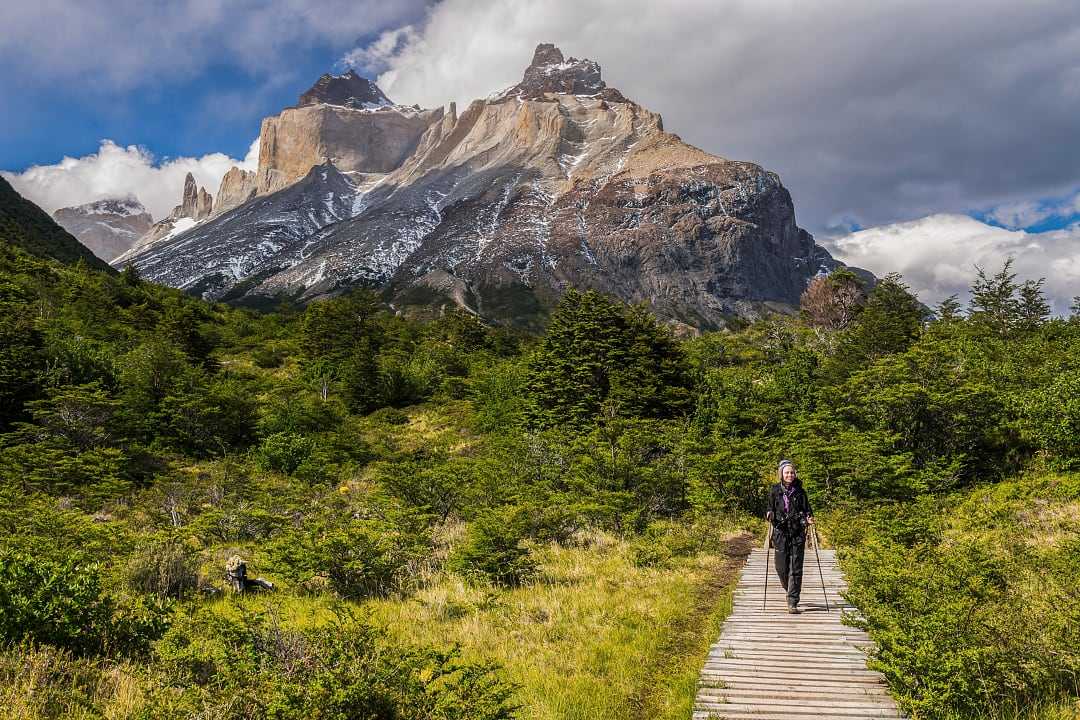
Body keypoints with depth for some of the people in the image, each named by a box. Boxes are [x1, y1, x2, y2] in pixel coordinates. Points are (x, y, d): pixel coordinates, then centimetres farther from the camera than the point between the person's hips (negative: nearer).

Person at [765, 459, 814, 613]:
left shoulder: (800, 491, 3)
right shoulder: (774, 491, 4)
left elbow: (806, 510, 7)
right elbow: (770, 510, 10)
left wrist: (808, 519, -14)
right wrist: (769, 516, -11)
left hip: (797, 534, -1)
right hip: (781, 534, 1)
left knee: (796, 569, -5)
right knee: (781, 568, 3)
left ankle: (792, 603, -1)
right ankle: (791, 591, 32)